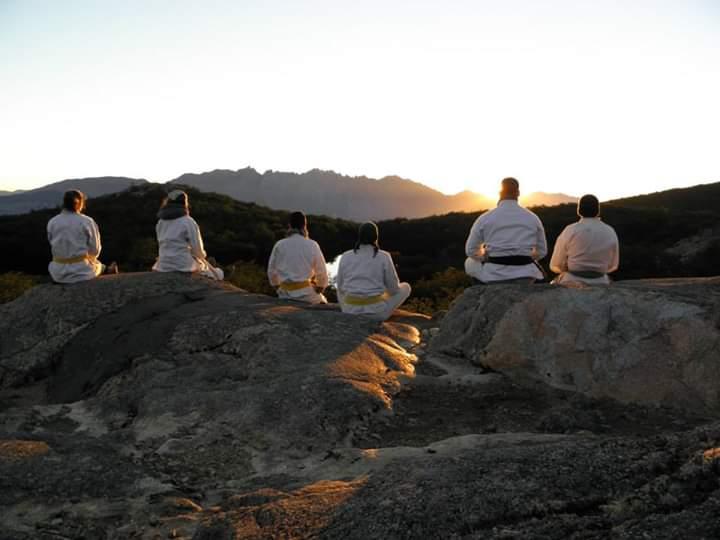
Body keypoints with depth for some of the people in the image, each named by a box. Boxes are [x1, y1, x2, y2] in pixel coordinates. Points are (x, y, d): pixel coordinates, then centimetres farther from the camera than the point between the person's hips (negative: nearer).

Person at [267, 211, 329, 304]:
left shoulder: (279, 245, 0)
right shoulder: (312, 245, -6)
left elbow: (272, 271, 7)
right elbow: (321, 272, 0)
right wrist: (320, 288, 18)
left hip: (285, 295, 3)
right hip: (307, 294, -2)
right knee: (322, 301, 22)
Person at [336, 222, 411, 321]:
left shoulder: (345, 257, -2)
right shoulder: (384, 257, -9)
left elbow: (341, 286, 9)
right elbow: (393, 288, -1)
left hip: (351, 310, 3)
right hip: (376, 311, -3)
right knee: (405, 287, 24)